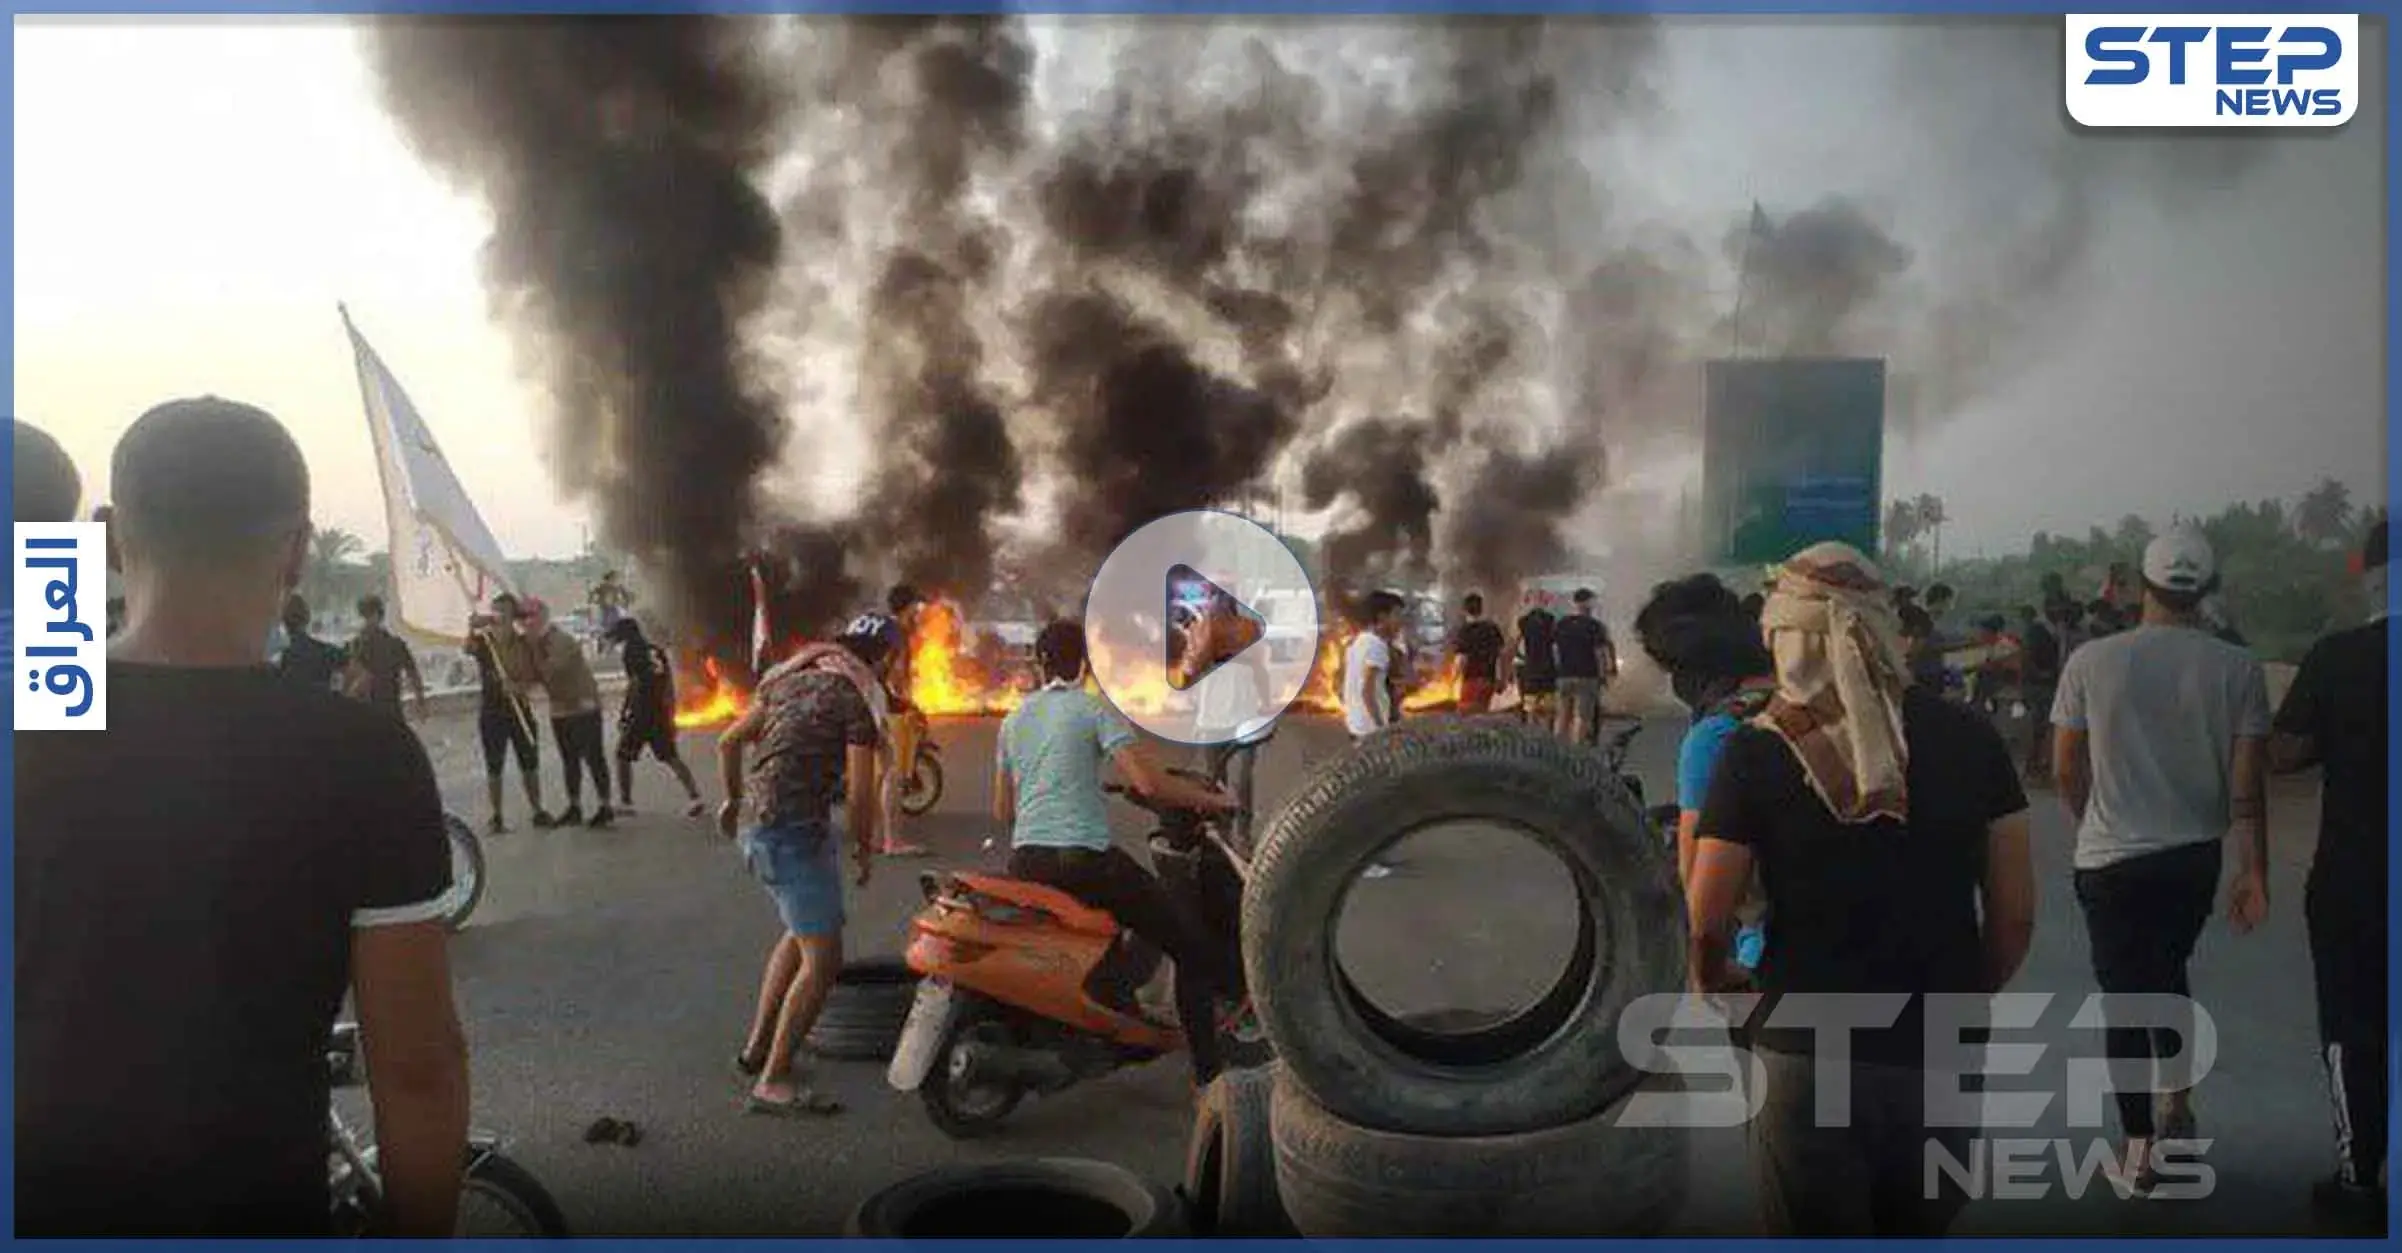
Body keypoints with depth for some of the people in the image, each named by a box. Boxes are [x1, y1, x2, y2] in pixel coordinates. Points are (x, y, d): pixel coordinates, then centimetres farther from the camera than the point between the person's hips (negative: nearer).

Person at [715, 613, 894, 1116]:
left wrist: (733, 800, 34)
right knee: (822, 961, -5)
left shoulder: (791, 677, 13)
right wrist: (864, 848, 2)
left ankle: (757, 1045, 32)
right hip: (799, 834, -9)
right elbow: (860, 793, -15)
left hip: (760, 828, 9)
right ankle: (773, 1081, -4)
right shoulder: (858, 698, -10)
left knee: (799, 933, 27)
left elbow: (729, 741, 19)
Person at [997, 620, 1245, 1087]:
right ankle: (1208, 1076, -3)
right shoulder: (1094, 708, -3)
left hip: (1024, 863, 7)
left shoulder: (1013, 720, 16)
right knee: (1192, 946, 1)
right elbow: (1148, 783, -14)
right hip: (1085, 859, -7)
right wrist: (1209, 798, 0)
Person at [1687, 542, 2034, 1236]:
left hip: (1807, 1055, -2)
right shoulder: (1969, 738, -2)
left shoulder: (1758, 751, -9)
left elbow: (1706, 923, -10)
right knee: (1922, 1227, 22)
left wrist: (1715, 982, 11)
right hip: (1942, 1057, 3)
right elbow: (2015, 916, 1)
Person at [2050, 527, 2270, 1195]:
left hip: (2110, 858, -2)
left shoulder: (2091, 661, -9)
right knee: (2167, 973, 27)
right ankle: (2176, 1099, 24)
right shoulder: (2237, 668, -6)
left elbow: (2065, 770, -2)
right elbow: (2246, 784, -5)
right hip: (2195, 855, 2)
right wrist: (2254, 873, 4)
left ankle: (2140, 1152, 13)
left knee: (2126, 996, 8)